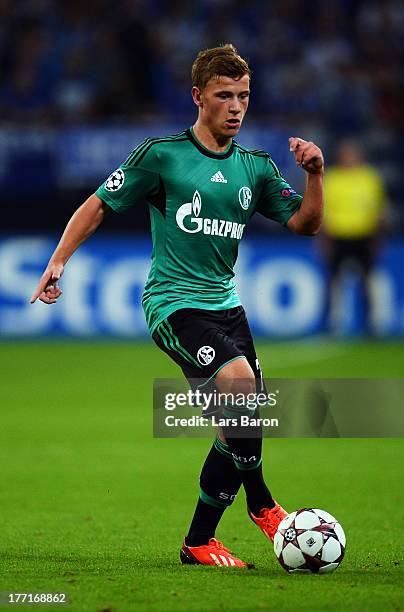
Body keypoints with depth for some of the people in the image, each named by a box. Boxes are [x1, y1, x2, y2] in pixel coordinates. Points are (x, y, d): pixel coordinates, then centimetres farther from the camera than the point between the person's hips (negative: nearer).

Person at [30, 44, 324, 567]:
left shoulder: (256, 168, 11)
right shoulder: (161, 155, -3)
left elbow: (305, 224, 9)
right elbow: (99, 205, 4)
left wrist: (315, 174, -7)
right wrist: (58, 261, -4)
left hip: (225, 303, 6)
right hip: (173, 303, -6)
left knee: (240, 422, 0)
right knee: (240, 382, -28)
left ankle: (200, 539, 13)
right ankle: (259, 501, -11)